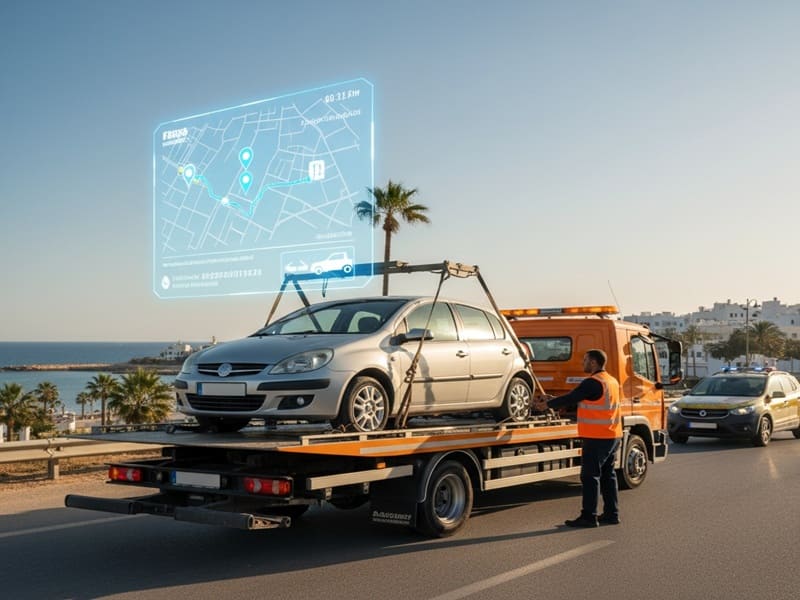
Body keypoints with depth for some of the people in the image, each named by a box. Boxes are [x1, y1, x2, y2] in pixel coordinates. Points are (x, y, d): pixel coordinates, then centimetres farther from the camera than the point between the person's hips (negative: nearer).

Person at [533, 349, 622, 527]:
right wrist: (555, 399, 19)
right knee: (608, 475, 15)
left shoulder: (592, 383, -17)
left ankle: (589, 516, -2)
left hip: (596, 437, -9)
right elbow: (577, 399, 19)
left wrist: (547, 404, 2)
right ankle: (611, 514, 19)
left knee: (590, 476, -4)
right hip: (613, 436, 9)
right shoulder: (612, 381, 13)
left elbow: (571, 399, -12)